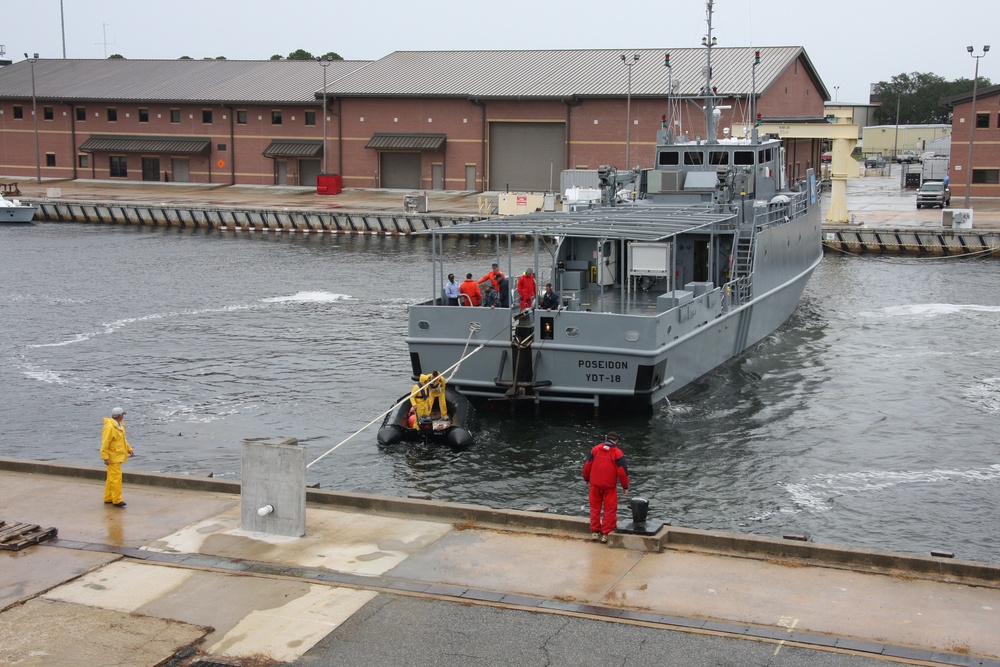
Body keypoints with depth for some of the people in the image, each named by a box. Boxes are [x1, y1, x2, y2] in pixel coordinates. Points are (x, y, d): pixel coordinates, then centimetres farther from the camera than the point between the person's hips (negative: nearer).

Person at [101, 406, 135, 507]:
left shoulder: (119, 425, 12)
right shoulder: (110, 427, -19)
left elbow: (123, 440, 22)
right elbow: (105, 443, -21)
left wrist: (129, 449, 10)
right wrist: (105, 458, -24)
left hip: (118, 456, 10)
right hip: (113, 458, -10)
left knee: (111, 478, 15)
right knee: (116, 477, -11)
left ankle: (108, 498, 22)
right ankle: (117, 500, -11)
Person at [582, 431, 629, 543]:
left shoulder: (595, 449, 0)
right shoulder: (617, 453, -8)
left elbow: (587, 465, 5)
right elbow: (622, 471, -9)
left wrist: (586, 478, 20)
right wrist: (625, 486, 2)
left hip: (595, 485, 3)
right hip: (610, 486, -3)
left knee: (595, 508, 15)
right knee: (610, 510, 5)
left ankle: (595, 532, 19)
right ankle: (606, 534, 3)